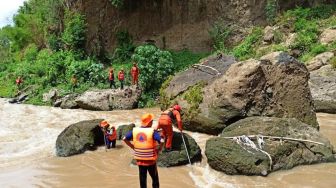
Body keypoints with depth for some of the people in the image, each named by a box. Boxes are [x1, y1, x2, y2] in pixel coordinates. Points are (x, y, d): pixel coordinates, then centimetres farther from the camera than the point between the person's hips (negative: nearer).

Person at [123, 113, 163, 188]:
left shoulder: (135, 130, -3)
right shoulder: (152, 131, -17)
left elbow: (125, 138, 5)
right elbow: (161, 141, -29)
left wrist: (133, 147, 9)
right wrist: (159, 149, -10)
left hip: (140, 159, 4)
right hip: (150, 160, -4)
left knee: (142, 178, 17)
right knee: (155, 178, 15)